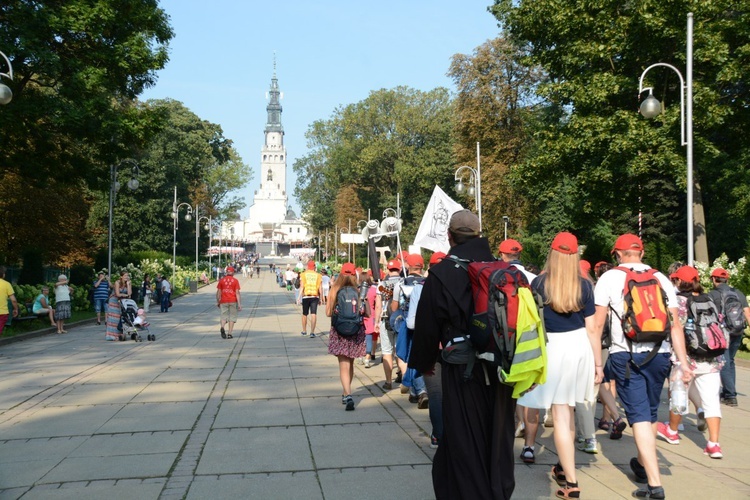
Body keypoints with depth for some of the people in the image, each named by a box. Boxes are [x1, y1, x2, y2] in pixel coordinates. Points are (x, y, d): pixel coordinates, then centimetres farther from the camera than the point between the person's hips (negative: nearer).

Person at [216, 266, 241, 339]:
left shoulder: (221, 280, 4)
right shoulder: (235, 280, -1)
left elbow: (218, 292, 4)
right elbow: (237, 292, -6)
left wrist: (218, 301, 14)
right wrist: (239, 304, -6)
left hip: (223, 301, 1)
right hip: (233, 301, -1)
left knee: (224, 316, 7)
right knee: (232, 317, 8)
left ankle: (222, 327, -23)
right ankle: (229, 334, 3)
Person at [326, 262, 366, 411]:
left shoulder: (334, 290, -6)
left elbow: (328, 313, -5)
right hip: (357, 331, 2)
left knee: (344, 365, -2)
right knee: (350, 363, 20)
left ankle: (348, 395, -20)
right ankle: (346, 393, 34)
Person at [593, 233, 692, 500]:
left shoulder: (609, 278, 0)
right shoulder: (661, 279, 8)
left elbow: (597, 323, -4)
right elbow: (675, 324, 3)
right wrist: (684, 362, 4)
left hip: (625, 355, -3)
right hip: (659, 355, 4)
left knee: (639, 415, -3)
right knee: (651, 413, 19)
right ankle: (642, 463, 37)